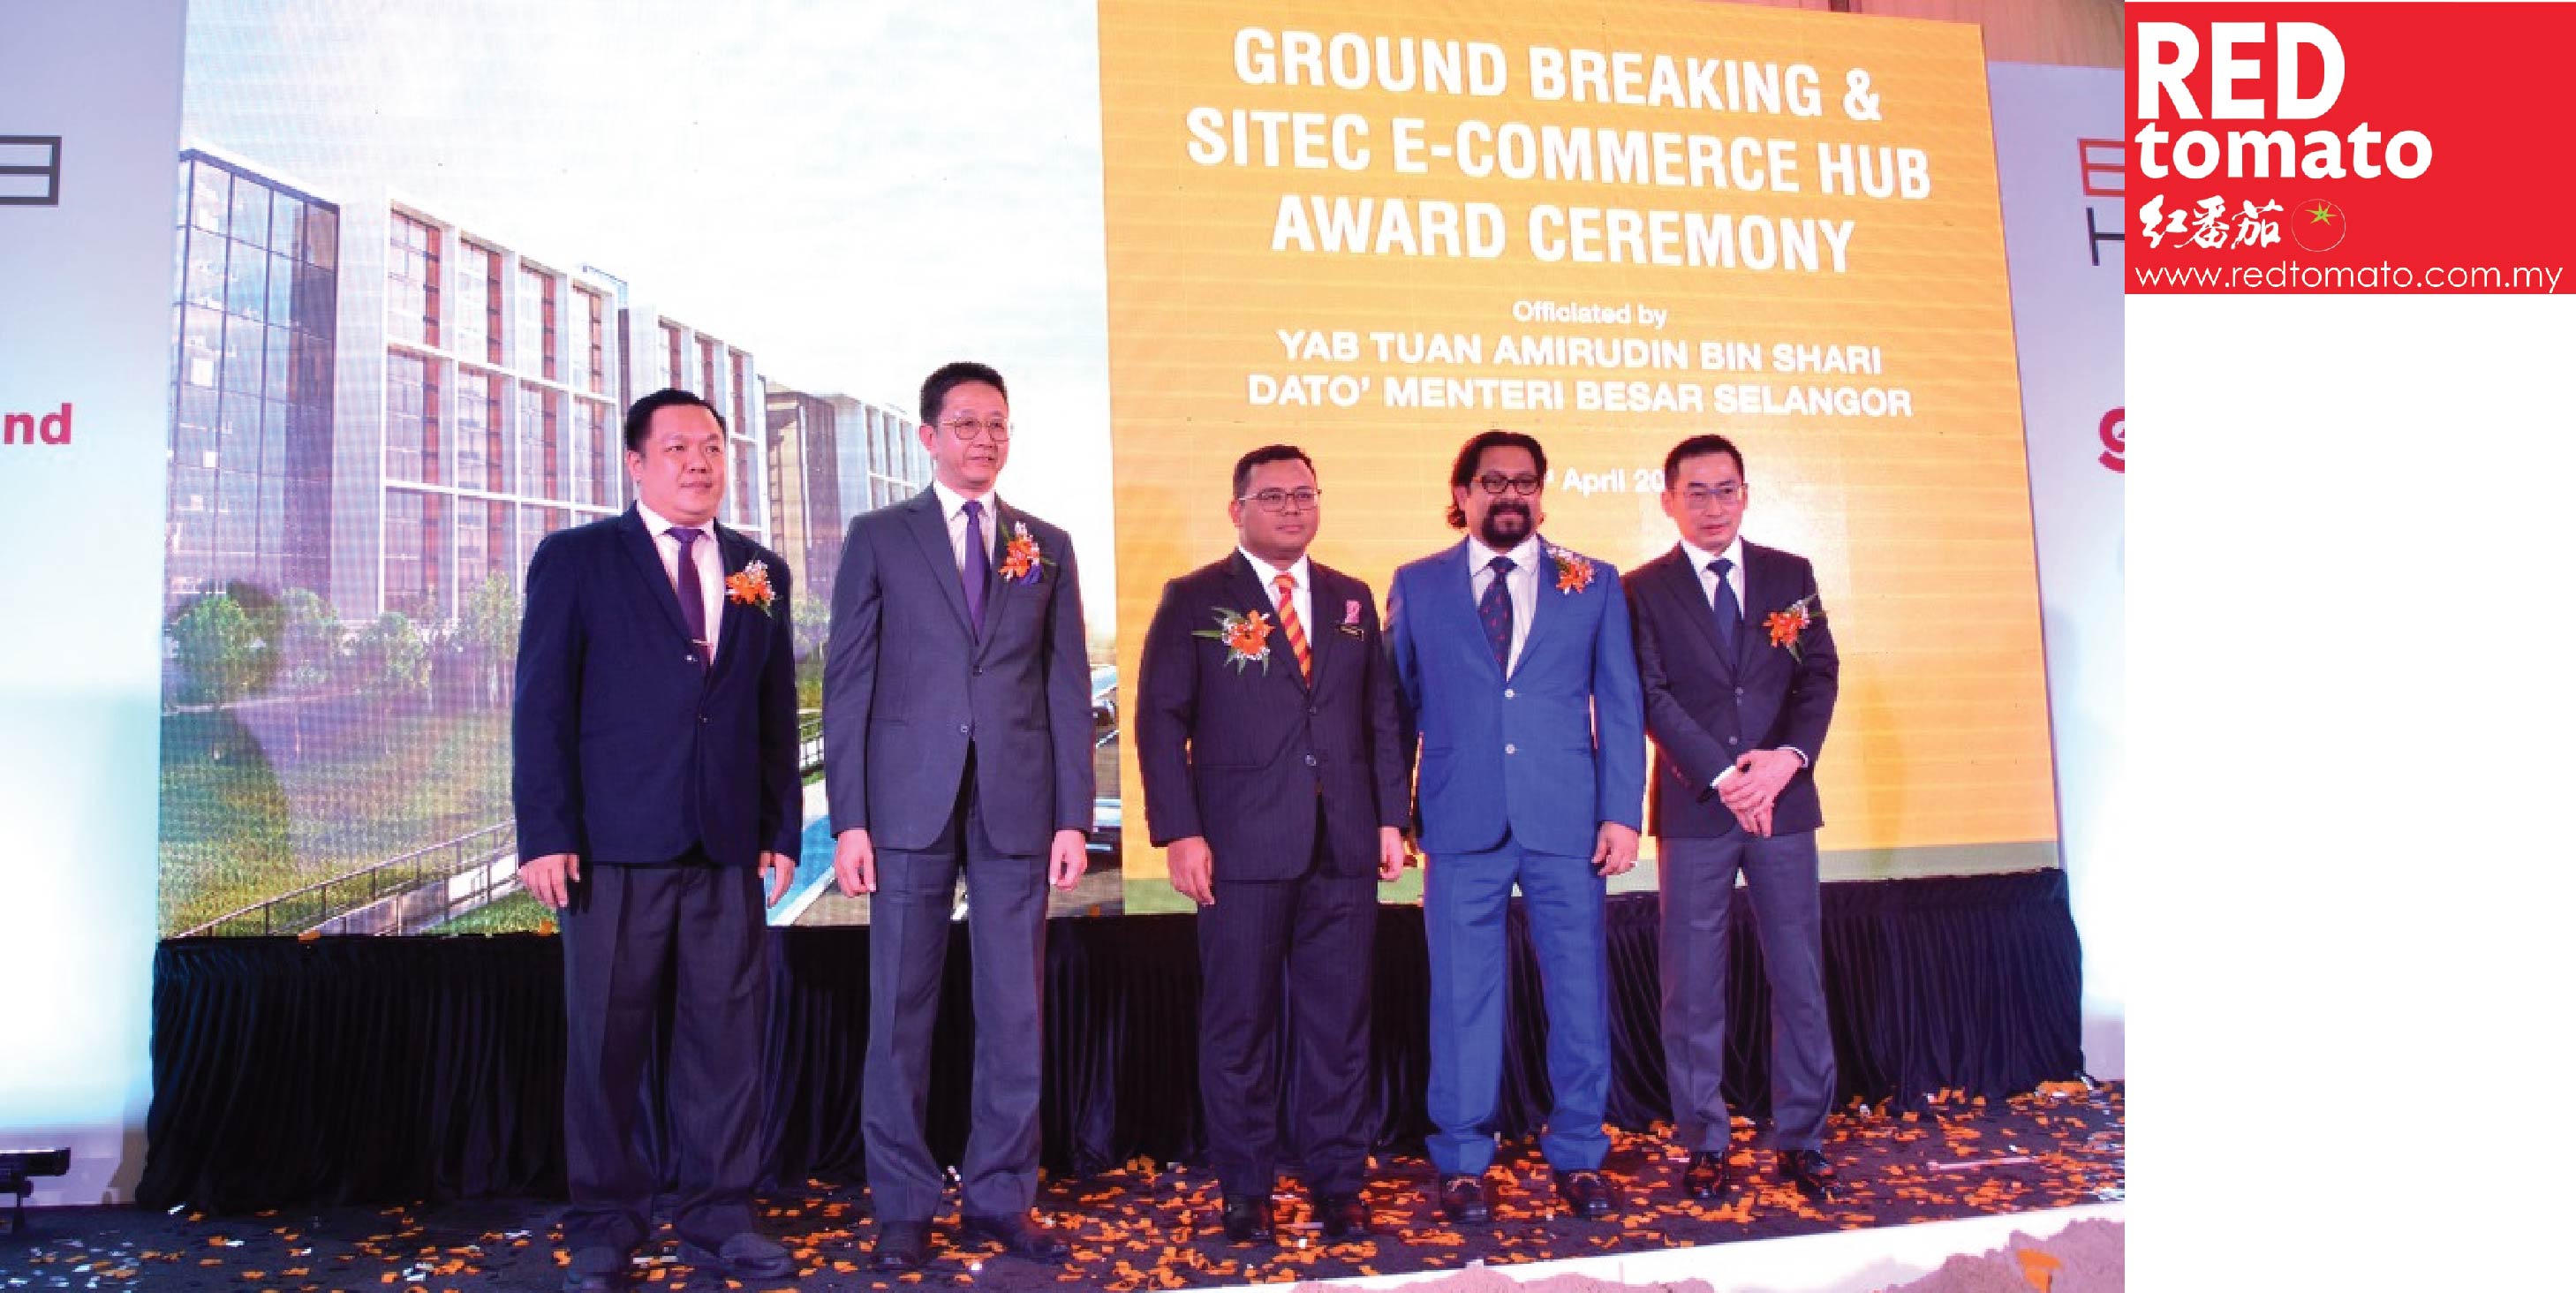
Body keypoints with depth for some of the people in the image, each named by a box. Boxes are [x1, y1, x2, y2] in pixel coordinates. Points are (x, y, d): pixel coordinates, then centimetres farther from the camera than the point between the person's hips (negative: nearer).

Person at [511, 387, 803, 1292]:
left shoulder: (760, 571, 14)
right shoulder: (575, 561, 4)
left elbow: (778, 711, 13)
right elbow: (542, 705, -1)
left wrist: (782, 831, 7)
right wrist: (544, 834, -8)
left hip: (729, 849, 3)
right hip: (614, 844, -3)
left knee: (729, 1039, 5)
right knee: (607, 1042, 4)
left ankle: (717, 1219, 17)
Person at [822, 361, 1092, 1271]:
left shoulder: (1046, 546, 12)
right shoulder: (879, 538, 6)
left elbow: (1068, 685, 9)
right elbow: (847, 682, 2)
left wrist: (1073, 815, 1)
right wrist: (849, 818, -6)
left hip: (1019, 807, 2)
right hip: (910, 804, -2)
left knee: (1014, 1011, 5)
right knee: (900, 1013, 4)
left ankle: (1000, 1197, 18)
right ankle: (902, 1208, 15)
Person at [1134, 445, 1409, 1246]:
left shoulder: (1351, 600, 14)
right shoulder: (1194, 601, 2)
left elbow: (1382, 715, 14)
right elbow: (1161, 721, -2)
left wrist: (1390, 817, 6)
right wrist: (1180, 832, -10)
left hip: (1345, 849, 3)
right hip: (1242, 848, -3)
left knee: (1339, 1021, 7)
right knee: (1239, 1025, 4)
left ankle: (1338, 1182, 19)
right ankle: (1246, 1192, 16)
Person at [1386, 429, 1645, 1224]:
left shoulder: (1593, 584, 8)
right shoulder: (1417, 586, 8)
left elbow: (1620, 707, 6)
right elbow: (1398, 706, 8)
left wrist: (1621, 812, -3)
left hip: (1566, 822, 1)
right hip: (1462, 825, 0)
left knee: (1579, 990, 6)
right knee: (1463, 995, 5)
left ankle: (1579, 1155, 20)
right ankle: (1462, 1161, 17)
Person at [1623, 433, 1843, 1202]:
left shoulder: (1791, 576, 10)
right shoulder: (1644, 591, 2)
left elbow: (1820, 675, 4)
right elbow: (1652, 697, -6)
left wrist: (1790, 757, -13)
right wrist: (1724, 776, -16)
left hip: (1785, 801, 2)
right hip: (1694, 807, -2)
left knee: (1800, 978, 5)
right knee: (1693, 988, 2)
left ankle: (1800, 1140, 17)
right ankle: (1704, 1144, 13)